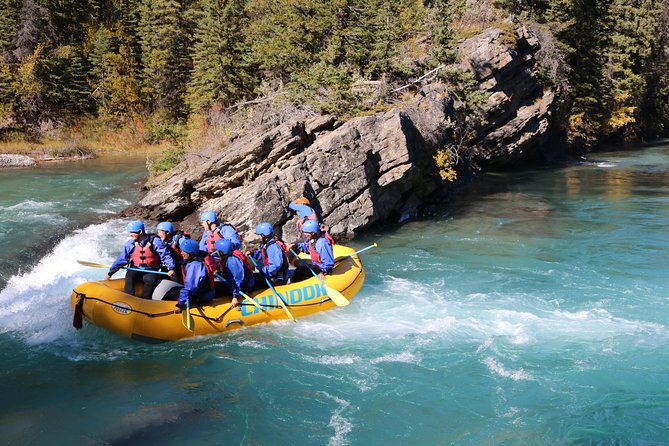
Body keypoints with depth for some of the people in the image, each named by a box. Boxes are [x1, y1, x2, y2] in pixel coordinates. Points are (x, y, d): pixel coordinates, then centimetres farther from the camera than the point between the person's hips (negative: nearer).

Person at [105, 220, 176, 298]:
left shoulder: (155, 241, -8)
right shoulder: (130, 244, 2)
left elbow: (165, 256, -11)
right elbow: (121, 259, 5)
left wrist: (171, 269, -26)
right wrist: (110, 274, 3)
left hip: (151, 271, -2)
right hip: (136, 270, 3)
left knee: (151, 280, -32)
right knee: (129, 277, -27)